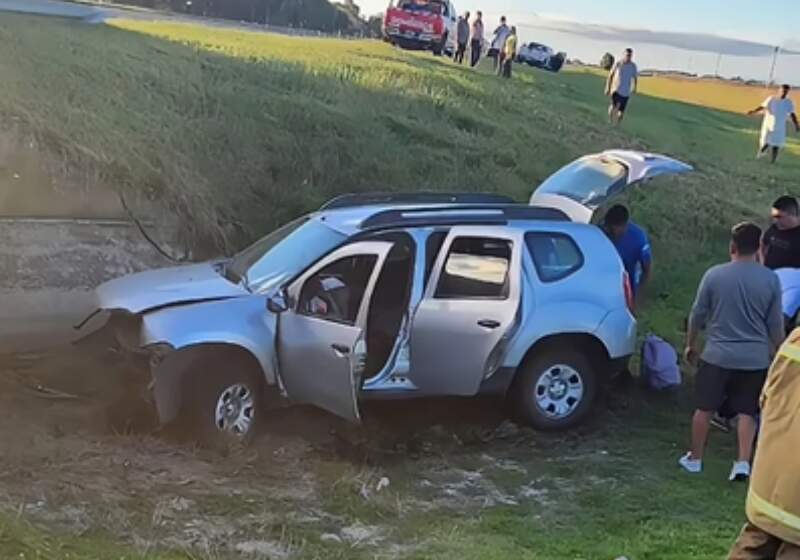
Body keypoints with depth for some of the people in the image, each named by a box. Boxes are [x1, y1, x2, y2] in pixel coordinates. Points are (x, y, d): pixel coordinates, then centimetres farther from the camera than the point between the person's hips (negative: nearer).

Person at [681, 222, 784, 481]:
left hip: (717, 355, -1)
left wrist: (690, 344, 14)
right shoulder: (770, 279, -5)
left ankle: (695, 458, 21)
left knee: (704, 409, 11)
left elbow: (697, 315, 0)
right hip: (755, 358, 1)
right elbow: (775, 324, 1)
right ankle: (743, 462, 4)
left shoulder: (714, 275, -8)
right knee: (746, 413, 11)